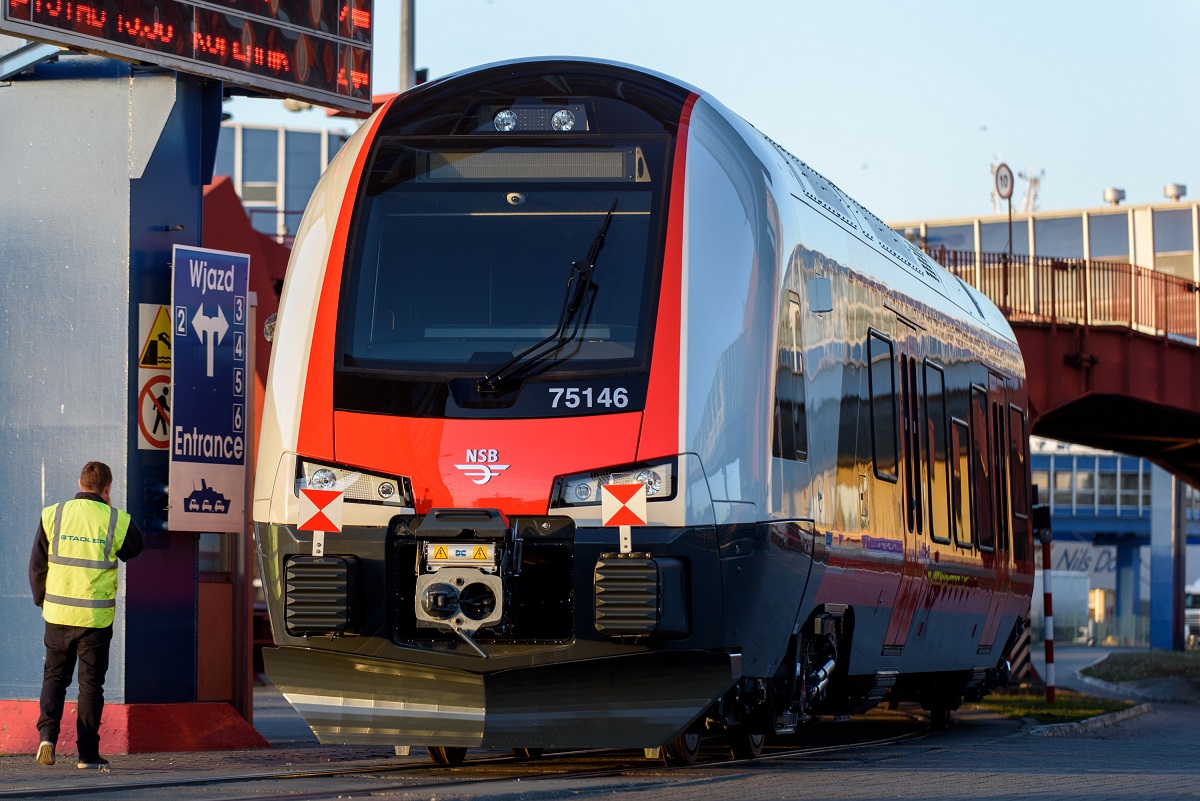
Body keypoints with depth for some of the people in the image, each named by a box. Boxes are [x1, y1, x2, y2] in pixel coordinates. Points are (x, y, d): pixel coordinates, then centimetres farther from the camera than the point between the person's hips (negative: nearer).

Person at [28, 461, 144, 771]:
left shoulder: (53, 515, -2)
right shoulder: (116, 521, -6)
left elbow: (37, 565, 3)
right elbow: (134, 548, 14)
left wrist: (42, 600, 18)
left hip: (58, 614, 1)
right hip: (96, 617, -1)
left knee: (54, 676, 15)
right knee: (91, 682, 6)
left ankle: (47, 733, -6)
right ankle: (88, 753, 6)